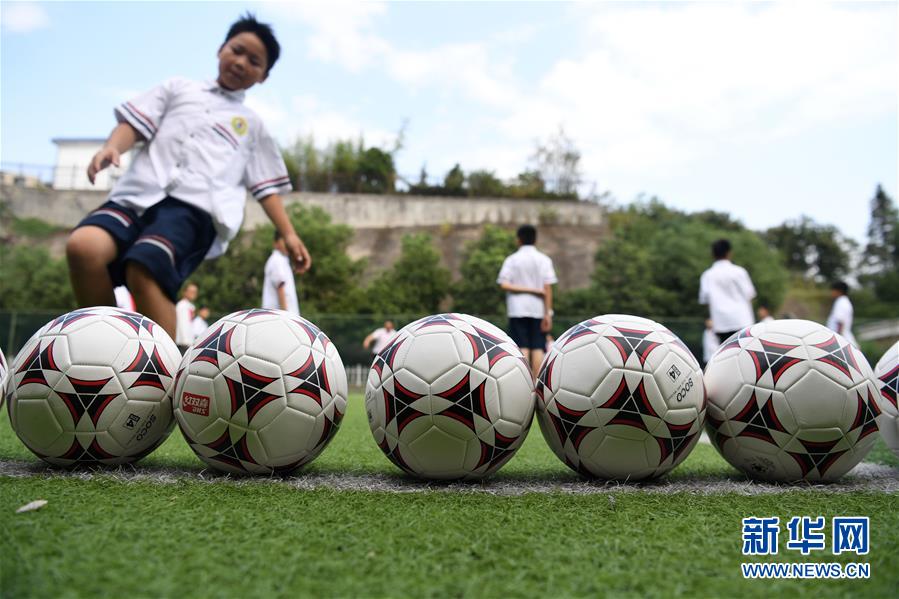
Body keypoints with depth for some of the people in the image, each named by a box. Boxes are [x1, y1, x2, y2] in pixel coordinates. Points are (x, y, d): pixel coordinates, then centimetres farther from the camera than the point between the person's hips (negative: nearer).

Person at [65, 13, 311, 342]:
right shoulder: (178, 88, 28)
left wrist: (288, 234, 9)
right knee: (82, 246, -27)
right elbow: (135, 122, 17)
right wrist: (111, 146, -5)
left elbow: (266, 187, 21)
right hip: (140, 193, 2)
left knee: (144, 270, -32)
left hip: (197, 206, -2)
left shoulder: (253, 124, 26)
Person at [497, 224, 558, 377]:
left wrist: (525, 289, -9)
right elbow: (547, 288, -6)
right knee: (537, 348, 4)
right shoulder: (544, 259, 2)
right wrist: (548, 314, -7)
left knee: (523, 348, -1)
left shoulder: (511, 260, 2)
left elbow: (504, 285, -12)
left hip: (518, 310, 0)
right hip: (538, 309, 1)